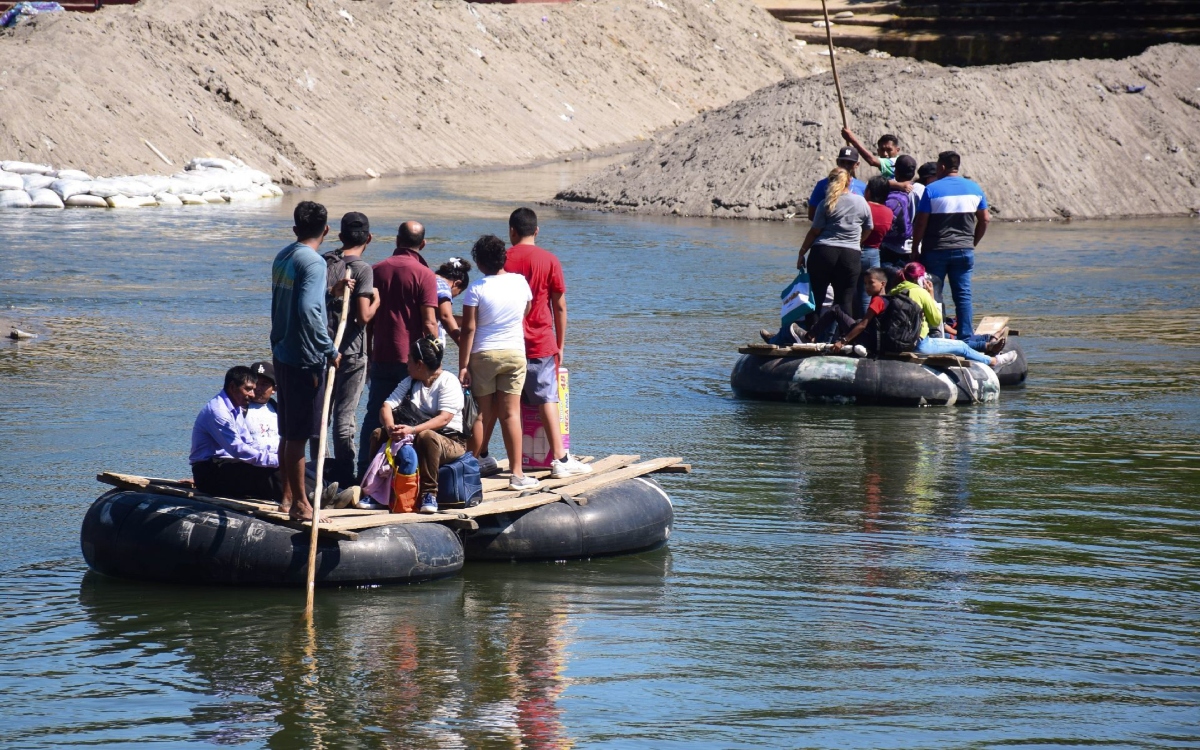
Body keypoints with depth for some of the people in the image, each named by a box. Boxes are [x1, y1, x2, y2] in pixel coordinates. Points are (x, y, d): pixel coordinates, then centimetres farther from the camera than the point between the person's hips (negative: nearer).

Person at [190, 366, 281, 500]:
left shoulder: (236, 411, 14)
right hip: (209, 473, -9)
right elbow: (238, 449, -25)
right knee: (268, 472, -26)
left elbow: (251, 443, 16)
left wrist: (279, 453, -2)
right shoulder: (217, 411, -18)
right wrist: (275, 460, -25)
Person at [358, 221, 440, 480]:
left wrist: (369, 355, 19)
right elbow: (429, 324, -13)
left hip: (381, 357, 4)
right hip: (412, 358, -4)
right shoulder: (424, 275, -8)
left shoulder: (376, 270, 7)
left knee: (374, 416, 9)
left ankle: (364, 475, 8)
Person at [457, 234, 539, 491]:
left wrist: (463, 366, -7)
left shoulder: (476, 289, -9)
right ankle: (517, 474, -1)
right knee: (511, 414, 2)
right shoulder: (520, 282, 0)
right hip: (515, 353, 2)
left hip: (483, 354, -2)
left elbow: (468, 329, -9)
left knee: (483, 414, 6)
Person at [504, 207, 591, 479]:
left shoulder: (502, 260, 1)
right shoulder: (549, 261, -3)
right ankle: (559, 459, -8)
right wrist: (560, 345, 8)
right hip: (541, 343, -1)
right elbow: (560, 307, -1)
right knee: (547, 400, -2)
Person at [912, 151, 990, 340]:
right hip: (964, 250, 3)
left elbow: (920, 223, -9)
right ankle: (966, 337, 1)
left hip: (936, 251, -3)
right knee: (963, 295, 5)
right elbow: (985, 219, 9)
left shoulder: (932, 190, -7)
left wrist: (915, 250, -1)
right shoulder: (974, 189, 6)